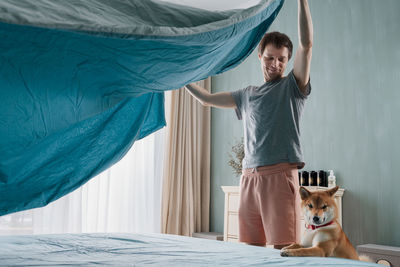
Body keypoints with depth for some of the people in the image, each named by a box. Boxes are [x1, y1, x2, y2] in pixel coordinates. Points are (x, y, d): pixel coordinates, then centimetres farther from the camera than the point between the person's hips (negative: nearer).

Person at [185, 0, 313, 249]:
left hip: (280, 175, -5)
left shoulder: (292, 86, 7)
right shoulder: (247, 95, 22)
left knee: (283, 247, -8)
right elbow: (207, 99, 29)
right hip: (249, 176, 5)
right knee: (250, 247, 4)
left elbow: (306, 44, -6)